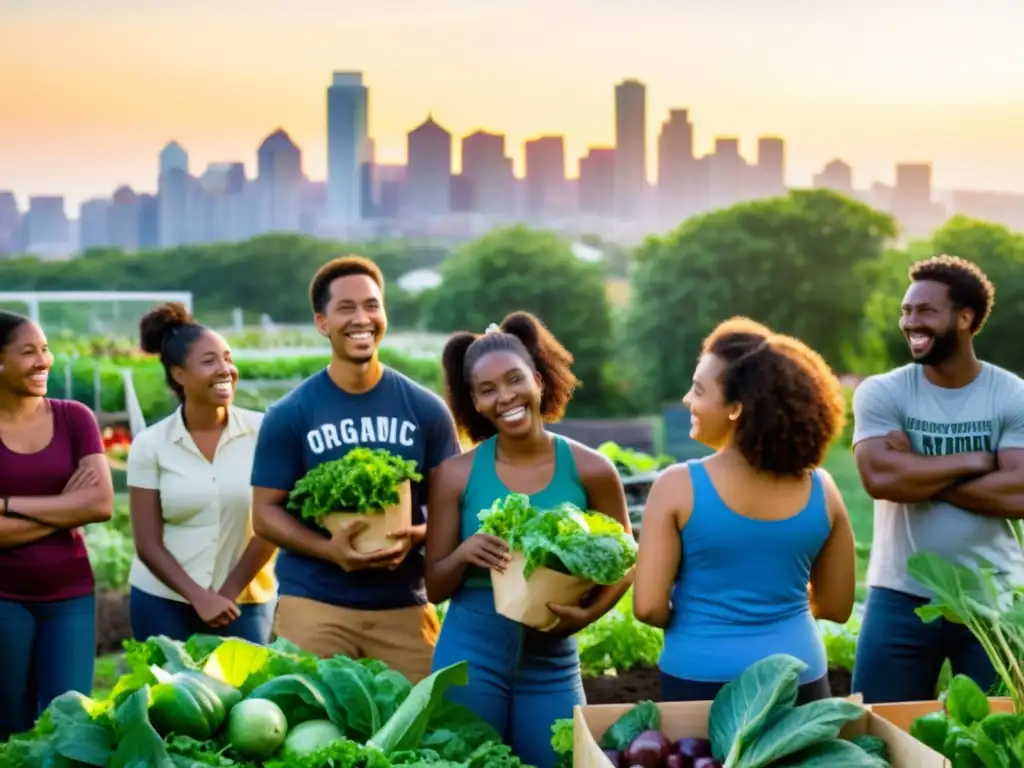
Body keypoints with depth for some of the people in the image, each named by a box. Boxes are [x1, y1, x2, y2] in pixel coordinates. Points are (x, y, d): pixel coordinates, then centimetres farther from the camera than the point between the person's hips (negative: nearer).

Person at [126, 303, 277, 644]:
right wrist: (198, 597, -14)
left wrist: (228, 593, -6)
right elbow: (148, 544, -3)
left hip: (245, 602, 0)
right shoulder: (150, 445, -3)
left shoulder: (262, 431, -4)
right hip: (163, 603, 0)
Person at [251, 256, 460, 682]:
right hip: (314, 603, -1)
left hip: (404, 606, 2)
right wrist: (329, 549, -18)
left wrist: (416, 535, -15)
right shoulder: (289, 414, -1)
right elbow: (266, 511, 0)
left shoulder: (425, 408, 3)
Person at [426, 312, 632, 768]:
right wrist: (464, 553, -19)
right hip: (470, 656, 0)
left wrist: (587, 614, -11)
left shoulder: (590, 470, -5)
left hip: (551, 662, 1)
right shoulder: (455, 475, -4)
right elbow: (435, 587, 1)